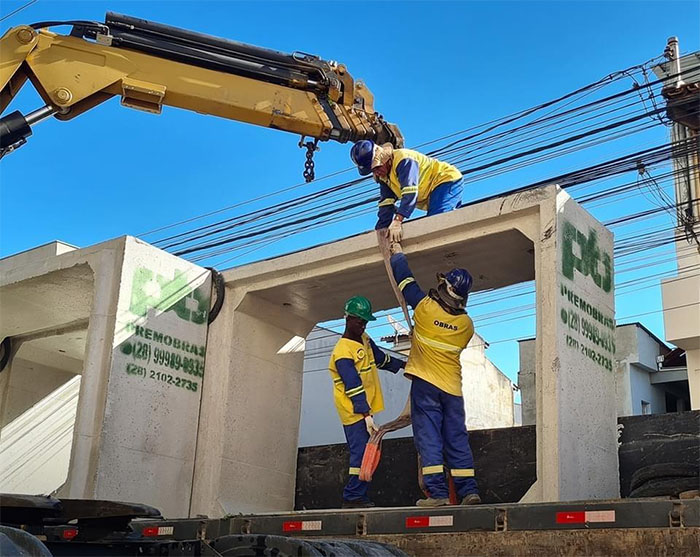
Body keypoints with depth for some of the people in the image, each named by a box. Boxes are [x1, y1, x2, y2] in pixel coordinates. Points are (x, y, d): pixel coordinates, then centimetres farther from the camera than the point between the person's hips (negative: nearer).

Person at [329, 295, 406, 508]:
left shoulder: (365, 339, 10)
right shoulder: (343, 352, -18)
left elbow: (381, 358, 28)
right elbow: (354, 387, -23)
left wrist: (404, 364, 32)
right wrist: (367, 415, -26)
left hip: (366, 408, 9)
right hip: (354, 411, -9)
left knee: (367, 452, 8)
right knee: (362, 452, -12)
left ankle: (358, 496, 12)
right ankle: (353, 497, -5)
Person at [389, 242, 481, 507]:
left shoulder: (426, 308, -8)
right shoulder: (467, 324, 2)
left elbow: (405, 281, 5)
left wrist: (397, 254, 21)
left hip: (425, 383, -3)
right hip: (452, 386, 3)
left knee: (428, 436, -3)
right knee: (457, 438, 8)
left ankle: (437, 492, -8)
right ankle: (469, 491, 6)